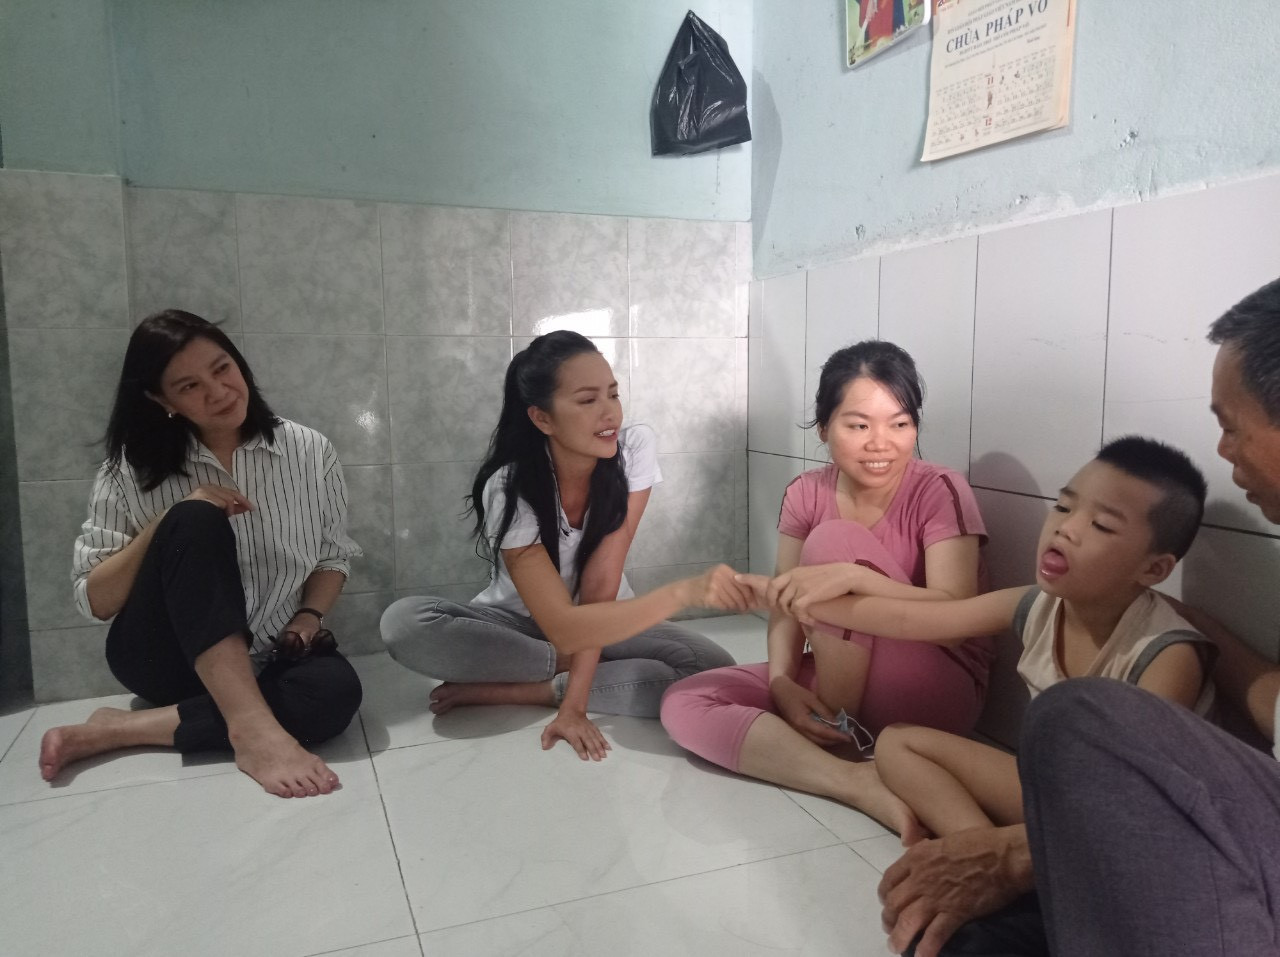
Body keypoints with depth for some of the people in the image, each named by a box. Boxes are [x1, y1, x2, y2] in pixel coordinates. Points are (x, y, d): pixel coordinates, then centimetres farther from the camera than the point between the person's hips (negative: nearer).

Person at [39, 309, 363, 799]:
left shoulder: (308, 452, -2)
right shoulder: (134, 471, -3)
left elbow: (333, 555, 7)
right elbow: (94, 601, -5)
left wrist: (309, 616, -12)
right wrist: (170, 523, -19)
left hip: (264, 660, 1)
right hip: (165, 659, -1)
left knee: (336, 689, -33)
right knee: (197, 521, -29)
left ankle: (121, 730, -21)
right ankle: (252, 731, -38)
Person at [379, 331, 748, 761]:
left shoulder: (635, 447, -22)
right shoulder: (508, 490, -29)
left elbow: (600, 585, -24)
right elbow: (564, 627, -38)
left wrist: (574, 704, -30)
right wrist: (685, 590, -52)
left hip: (603, 619, 2)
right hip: (520, 623, -1)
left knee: (714, 671, -26)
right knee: (403, 622, -29)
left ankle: (522, 689, -17)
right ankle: (570, 670, -13)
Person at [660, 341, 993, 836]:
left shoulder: (940, 491, -13)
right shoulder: (806, 495, -1)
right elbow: (788, 604, -3)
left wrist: (852, 576, -40)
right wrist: (783, 683, -24)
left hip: (934, 692, -4)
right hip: (836, 679, 5)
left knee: (836, 539, -26)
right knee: (683, 704, -18)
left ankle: (838, 734, -13)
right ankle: (859, 783, -30)